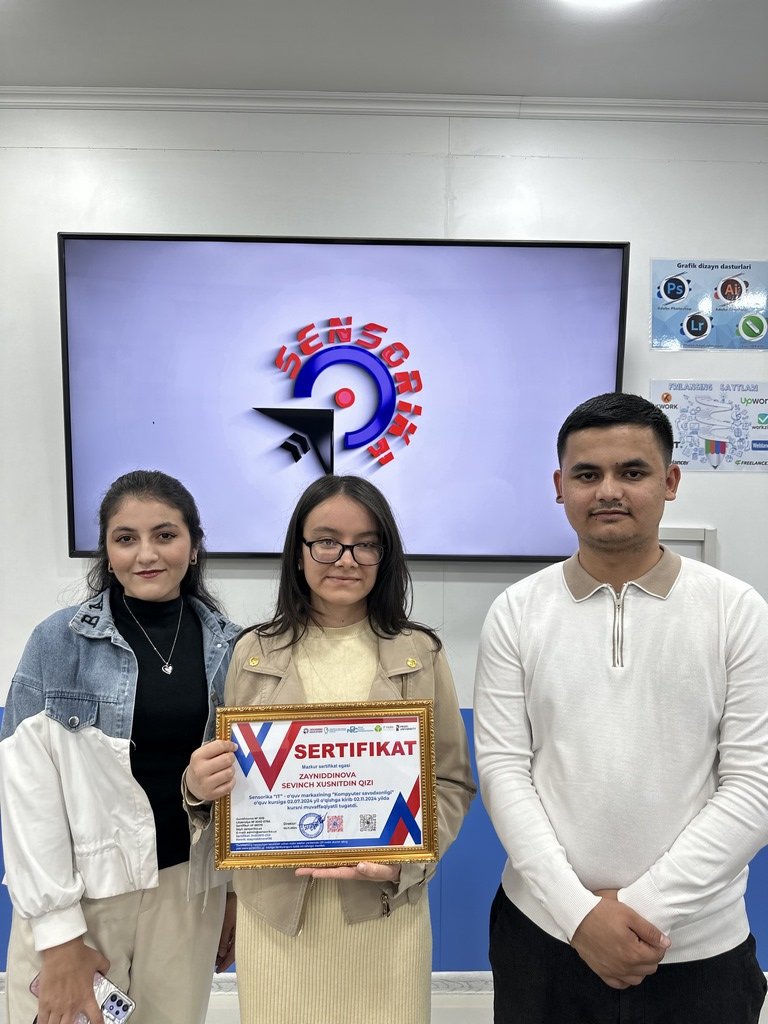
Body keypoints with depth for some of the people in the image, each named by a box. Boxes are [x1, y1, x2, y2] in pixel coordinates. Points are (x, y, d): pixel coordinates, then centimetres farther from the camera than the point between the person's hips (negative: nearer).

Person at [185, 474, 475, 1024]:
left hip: (386, 906, 0)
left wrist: (404, 857, -14)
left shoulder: (421, 653, -3)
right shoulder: (254, 653, -1)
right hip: (275, 906, 1)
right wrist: (199, 786, -15)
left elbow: (452, 781, 0)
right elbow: (228, 781, 6)